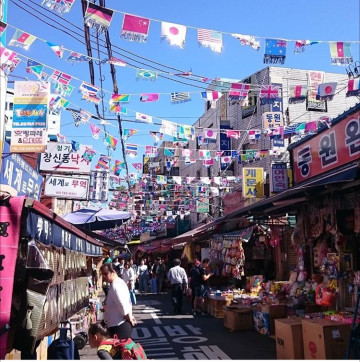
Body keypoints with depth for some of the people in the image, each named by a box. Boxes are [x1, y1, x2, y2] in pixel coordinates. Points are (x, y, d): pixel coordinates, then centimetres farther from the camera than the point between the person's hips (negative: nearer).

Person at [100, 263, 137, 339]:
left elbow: (123, 306, -26)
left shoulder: (115, 286, -21)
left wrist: (129, 319, -12)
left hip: (119, 326, -10)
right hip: (120, 324, 10)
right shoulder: (119, 282, 11)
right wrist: (130, 317, 10)